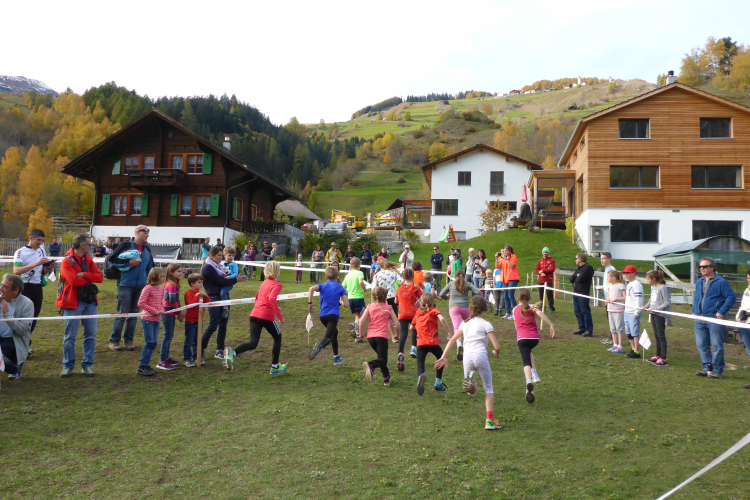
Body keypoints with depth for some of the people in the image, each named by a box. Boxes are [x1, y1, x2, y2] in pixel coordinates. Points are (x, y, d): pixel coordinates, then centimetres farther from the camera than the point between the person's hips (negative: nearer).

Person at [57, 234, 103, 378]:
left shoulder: (89, 260, 12)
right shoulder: (67, 261, -7)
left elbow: (100, 277, 0)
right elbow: (74, 280, -19)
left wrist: (84, 275, -14)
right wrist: (90, 277, -4)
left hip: (90, 302, 5)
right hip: (73, 302, -5)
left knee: (90, 334, 4)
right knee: (70, 336, 1)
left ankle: (87, 365, 13)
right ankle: (68, 366, 13)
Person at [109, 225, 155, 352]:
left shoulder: (147, 249, 12)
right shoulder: (125, 245, -5)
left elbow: (150, 267, 20)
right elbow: (112, 259, -7)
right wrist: (128, 262, -16)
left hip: (140, 286, 6)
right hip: (125, 285, -5)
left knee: (134, 314, 9)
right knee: (122, 313, -3)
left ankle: (129, 340, 18)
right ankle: (114, 341, 7)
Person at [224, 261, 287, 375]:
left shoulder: (264, 283, 19)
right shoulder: (276, 285, -4)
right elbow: (272, 299, -23)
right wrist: (280, 316, -17)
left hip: (254, 314, 6)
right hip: (267, 316, -6)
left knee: (253, 343, 0)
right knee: (277, 337, 18)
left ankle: (232, 352, -27)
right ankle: (275, 367, 23)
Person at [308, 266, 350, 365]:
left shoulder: (323, 285, 13)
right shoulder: (340, 287, 9)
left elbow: (312, 288, -10)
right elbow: (346, 304, 1)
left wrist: (310, 303, -5)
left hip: (322, 315, 4)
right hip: (333, 314, -4)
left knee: (334, 332, 25)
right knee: (329, 337, -14)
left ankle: (336, 357, 32)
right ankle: (319, 346, -49)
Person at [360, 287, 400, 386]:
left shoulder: (369, 307, 10)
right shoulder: (388, 308, 6)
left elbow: (361, 321, 0)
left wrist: (360, 333, 13)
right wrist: (397, 335, 19)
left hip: (370, 337, 4)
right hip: (382, 336, -4)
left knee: (382, 357, 23)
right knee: (383, 360, -6)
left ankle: (387, 378, 26)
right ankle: (370, 365, -36)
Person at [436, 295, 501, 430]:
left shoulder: (465, 323, 19)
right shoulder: (486, 324, 7)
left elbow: (452, 340, 11)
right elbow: (496, 346, 1)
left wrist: (443, 357, 10)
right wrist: (496, 353, 24)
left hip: (467, 357, 3)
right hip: (480, 355, -3)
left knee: (472, 391, 17)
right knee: (488, 388, 11)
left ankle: (470, 378, -18)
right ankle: (489, 420, -1)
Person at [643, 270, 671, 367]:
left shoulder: (663, 288, -16)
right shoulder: (653, 287, 10)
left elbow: (667, 303, -18)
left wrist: (655, 308, -20)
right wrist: (646, 306, 3)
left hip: (660, 315, -8)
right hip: (653, 315, 8)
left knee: (661, 336, -4)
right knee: (656, 335, 15)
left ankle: (663, 359, 1)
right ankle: (658, 356, 26)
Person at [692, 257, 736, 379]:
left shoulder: (721, 282, -6)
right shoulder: (699, 282, 15)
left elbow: (732, 297, -9)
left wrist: (722, 312, -14)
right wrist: (694, 311, 13)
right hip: (700, 319, 7)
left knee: (717, 346, -1)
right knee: (701, 345, 8)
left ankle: (717, 370, 7)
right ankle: (707, 368, 17)